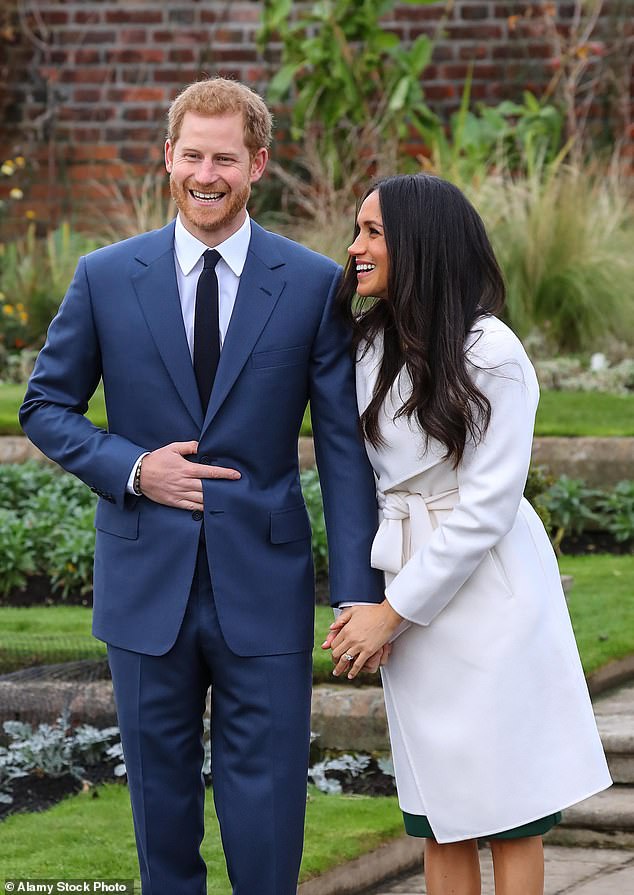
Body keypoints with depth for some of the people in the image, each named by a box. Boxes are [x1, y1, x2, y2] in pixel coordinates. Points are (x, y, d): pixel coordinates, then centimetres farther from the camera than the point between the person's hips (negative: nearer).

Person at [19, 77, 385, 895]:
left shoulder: (315, 285, -2)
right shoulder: (106, 278, 1)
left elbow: (345, 444, -2)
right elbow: (45, 406, 9)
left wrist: (358, 591, -9)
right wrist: (131, 469, -9)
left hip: (263, 585, -1)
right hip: (147, 580, 1)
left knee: (267, 805, 0)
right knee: (161, 790, 11)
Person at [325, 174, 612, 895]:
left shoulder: (491, 355, -15)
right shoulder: (371, 343, 8)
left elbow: (487, 508, -16)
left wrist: (392, 612, -13)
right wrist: (364, 600, 2)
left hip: (487, 596, -7)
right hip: (410, 594, 7)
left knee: (509, 817, -1)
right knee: (438, 821, 9)